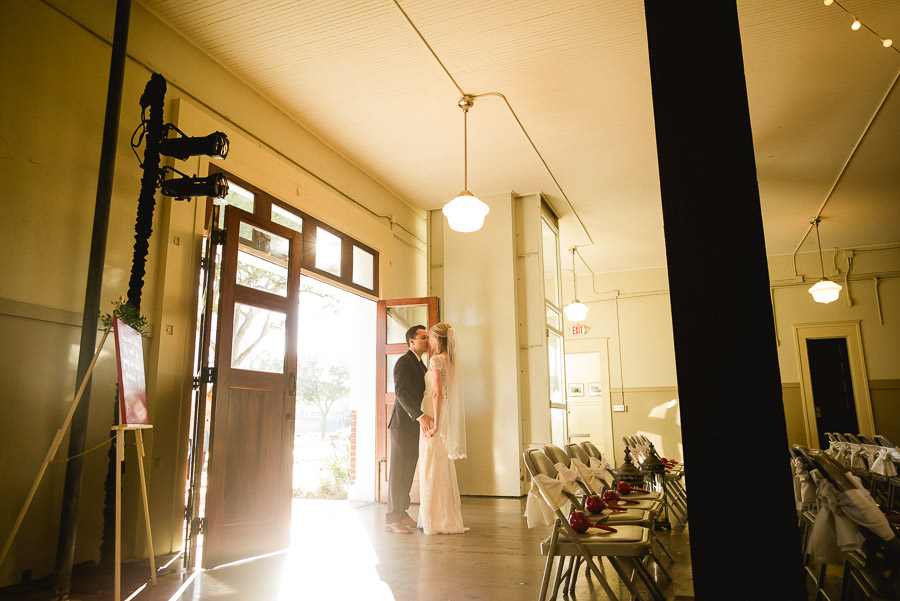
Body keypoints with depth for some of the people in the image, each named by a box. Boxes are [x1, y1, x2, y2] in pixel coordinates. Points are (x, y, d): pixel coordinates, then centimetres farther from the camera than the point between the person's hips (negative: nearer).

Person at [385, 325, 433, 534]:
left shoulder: (420, 364, 18)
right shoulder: (404, 362, -12)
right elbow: (401, 392, -24)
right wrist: (420, 416, -33)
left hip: (415, 425, 9)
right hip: (403, 424, -9)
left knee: (408, 471, 13)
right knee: (398, 471, -3)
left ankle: (401, 513, 22)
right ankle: (392, 519, 4)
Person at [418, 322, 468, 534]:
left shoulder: (436, 360, -13)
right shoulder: (450, 361, 13)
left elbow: (437, 392, -21)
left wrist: (435, 424, -22)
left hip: (434, 418, -9)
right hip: (446, 420, 9)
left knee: (432, 468, -1)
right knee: (445, 469, 14)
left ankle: (436, 520, 5)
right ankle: (449, 518, 21)